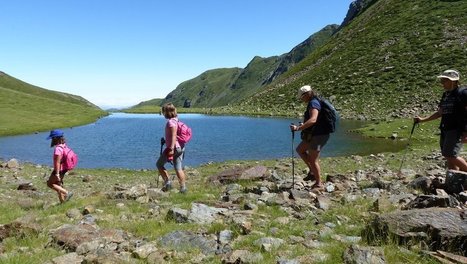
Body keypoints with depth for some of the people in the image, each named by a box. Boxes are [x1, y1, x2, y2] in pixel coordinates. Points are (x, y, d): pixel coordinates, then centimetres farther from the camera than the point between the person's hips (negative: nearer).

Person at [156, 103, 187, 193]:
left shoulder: (171, 122, -15)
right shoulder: (176, 120, 13)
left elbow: (174, 136, -23)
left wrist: (171, 148, -27)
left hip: (174, 147, -9)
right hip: (180, 147, 9)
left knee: (159, 164, 7)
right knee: (178, 168, 10)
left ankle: (167, 182, 2)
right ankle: (183, 188, 9)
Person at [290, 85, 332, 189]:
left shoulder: (313, 103, -18)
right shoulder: (316, 102, 14)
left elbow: (313, 120, -34)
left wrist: (298, 128, -34)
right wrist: (304, 125, 29)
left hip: (317, 136, -10)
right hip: (314, 135, 10)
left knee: (313, 160, 1)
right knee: (300, 149, 19)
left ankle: (318, 183, 15)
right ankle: (312, 172, 20)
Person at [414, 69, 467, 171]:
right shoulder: (445, 95, 15)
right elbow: (440, 113, 20)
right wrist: (422, 120, 15)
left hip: (456, 130, -8)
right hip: (445, 130, 8)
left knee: (450, 156, -15)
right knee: (449, 158, 9)